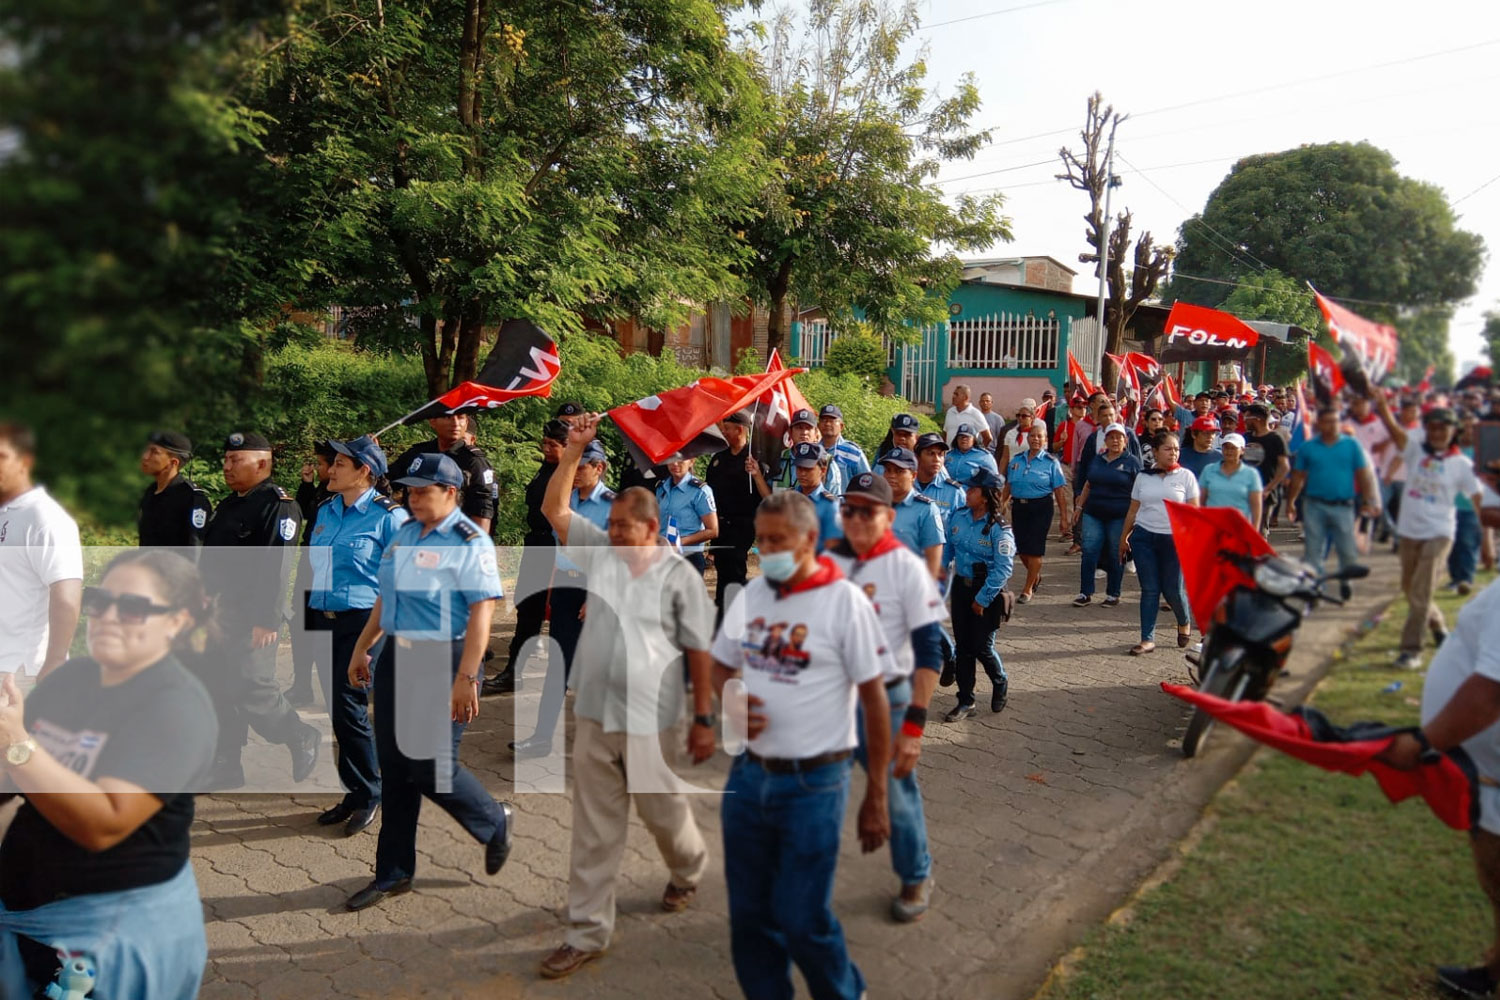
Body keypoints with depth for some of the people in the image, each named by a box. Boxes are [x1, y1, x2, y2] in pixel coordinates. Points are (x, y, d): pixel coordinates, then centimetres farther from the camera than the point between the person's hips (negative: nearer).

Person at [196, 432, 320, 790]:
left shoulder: (278, 505, -14)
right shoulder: (227, 505, 16)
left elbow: (277, 568, -21)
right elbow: (209, 560, 21)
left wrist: (267, 621, -25)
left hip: (252, 622, -9)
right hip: (216, 618, 9)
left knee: (252, 690, -8)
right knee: (217, 691, 10)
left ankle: (303, 739, 16)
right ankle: (226, 771, 20)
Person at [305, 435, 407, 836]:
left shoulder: (389, 516, -9)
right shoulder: (325, 511, 13)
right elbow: (313, 563, 20)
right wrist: (311, 614, 14)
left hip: (363, 622, -7)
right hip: (324, 621, 7)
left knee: (349, 709, -7)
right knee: (337, 710, 10)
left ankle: (368, 795, 10)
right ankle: (355, 791, 23)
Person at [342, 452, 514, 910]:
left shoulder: (470, 542, -14)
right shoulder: (404, 533, 10)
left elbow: (481, 614, -20)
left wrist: (465, 679, -25)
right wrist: (361, 648, 20)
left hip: (444, 661, -7)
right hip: (397, 656, 8)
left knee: (431, 767, -4)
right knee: (394, 767, 11)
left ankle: (495, 822, 24)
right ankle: (392, 873, 24)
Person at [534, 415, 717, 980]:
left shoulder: (679, 575, -9)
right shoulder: (599, 552, 4)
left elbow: (699, 650, -6)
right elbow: (554, 507, 6)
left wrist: (704, 718, -7)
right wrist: (575, 451, -4)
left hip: (650, 721, -4)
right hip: (594, 717, 4)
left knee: (662, 812, 16)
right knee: (593, 831, 10)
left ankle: (688, 871, 48)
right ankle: (587, 932, 22)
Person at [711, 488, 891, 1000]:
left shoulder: (845, 601, -11)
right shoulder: (751, 594, 5)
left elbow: (874, 700, -8)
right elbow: (721, 665, 17)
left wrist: (876, 798, -7)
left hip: (813, 783, -5)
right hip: (748, 775, 5)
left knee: (803, 919, 2)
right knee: (749, 914, 13)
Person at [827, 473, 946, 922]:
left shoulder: (907, 568, -11)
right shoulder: (829, 561, 2)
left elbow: (929, 652, -12)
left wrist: (914, 724, -17)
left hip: (885, 699, -4)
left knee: (896, 792, 10)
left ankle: (916, 879, 33)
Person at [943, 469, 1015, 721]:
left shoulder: (999, 529, -18)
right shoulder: (958, 516, 0)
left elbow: (1002, 569, -19)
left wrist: (982, 599, -17)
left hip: (986, 590, -6)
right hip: (961, 585, 6)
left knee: (981, 647, 1)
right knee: (962, 646, 10)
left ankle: (1000, 683, 32)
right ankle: (965, 701, 20)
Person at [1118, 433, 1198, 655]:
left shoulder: (1185, 476, 2)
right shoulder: (1143, 477, 8)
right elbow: (1133, 510, 12)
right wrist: (1124, 537, 12)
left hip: (1174, 539, -2)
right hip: (1144, 537, 2)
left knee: (1172, 590, 0)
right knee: (1149, 589, 2)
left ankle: (1184, 622, 32)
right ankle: (1147, 639, 7)